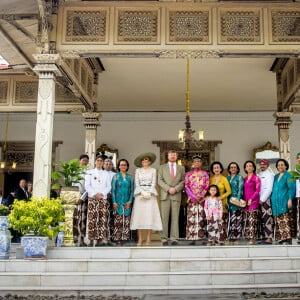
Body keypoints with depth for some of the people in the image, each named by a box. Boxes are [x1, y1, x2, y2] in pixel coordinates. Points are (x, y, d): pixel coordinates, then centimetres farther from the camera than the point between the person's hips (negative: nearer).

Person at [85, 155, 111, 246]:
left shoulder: (106, 174, 18)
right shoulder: (89, 173, 12)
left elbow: (109, 186, 9)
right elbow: (87, 186, 2)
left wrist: (102, 193, -8)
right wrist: (95, 194, -10)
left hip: (103, 198, 2)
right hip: (92, 198, -2)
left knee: (103, 219, -6)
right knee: (92, 219, -8)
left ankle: (101, 239, -6)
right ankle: (91, 240, -6)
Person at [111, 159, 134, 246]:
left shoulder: (130, 177, 10)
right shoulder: (116, 176, 4)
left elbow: (132, 190, 8)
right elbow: (113, 190, 2)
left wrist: (130, 201, -3)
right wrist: (114, 202, -7)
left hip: (127, 202, 2)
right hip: (118, 202, -2)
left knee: (126, 221, 1)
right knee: (118, 221, -5)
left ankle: (124, 238, 6)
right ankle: (117, 239, -2)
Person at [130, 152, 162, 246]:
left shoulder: (153, 170, 10)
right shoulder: (138, 170, 12)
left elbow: (153, 183, 4)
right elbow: (137, 183, 6)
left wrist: (149, 193, -10)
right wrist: (142, 192, -8)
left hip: (150, 194, -1)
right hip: (140, 194, 1)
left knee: (149, 214, -6)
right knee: (139, 214, -5)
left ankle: (148, 239, -3)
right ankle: (140, 239, -3)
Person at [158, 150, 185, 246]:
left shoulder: (181, 168, 17)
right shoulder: (162, 167, 14)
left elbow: (183, 181, 8)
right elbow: (160, 180, 3)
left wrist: (175, 189, -9)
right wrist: (168, 188, -10)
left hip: (176, 195, 1)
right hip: (165, 195, -1)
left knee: (175, 218, -1)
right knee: (164, 217, -4)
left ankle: (174, 239, 1)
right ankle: (164, 239, -2)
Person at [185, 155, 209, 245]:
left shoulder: (205, 174, 10)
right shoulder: (188, 174, 11)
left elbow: (207, 187, 4)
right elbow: (186, 186, 4)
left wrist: (200, 196, -9)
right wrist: (193, 197, -8)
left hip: (202, 199, 0)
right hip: (191, 199, 0)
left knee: (202, 219, -1)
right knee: (191, 218, -5)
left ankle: (202, 237, 1)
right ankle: (192, 238, -4)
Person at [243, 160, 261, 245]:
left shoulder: (256, 178, 0)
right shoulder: (245, 179, 16)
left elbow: (257, 190, -5)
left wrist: (251, 199, -12)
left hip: (253, 201, -6)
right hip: (245, 201, 6)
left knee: (252, 219, -11)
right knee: (246, 220, 3)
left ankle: (252, 238, -11)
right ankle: (247, 236, 8)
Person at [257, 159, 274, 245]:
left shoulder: (269, 174, -3)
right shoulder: (259, 175, 20)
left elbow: (269, 189, -11)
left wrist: (262, 199, -14)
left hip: (266, 200, -7)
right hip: (260, 200, 7)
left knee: (267, 219, -11)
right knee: (261, 219, 6)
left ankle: (269, 238, -12)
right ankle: (264, 237, 10)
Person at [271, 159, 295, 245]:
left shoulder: (288, 176, 2)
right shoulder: (275, 176, 20)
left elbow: (291, 188, -5)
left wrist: (290, 199, -15)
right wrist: (272, 200, 16)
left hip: (284, 202, -6)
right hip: (275, 202, 6)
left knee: (284, 221, -13)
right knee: (278, 222, 2)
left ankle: (287, 239, -15)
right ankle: (280, 239, 4)